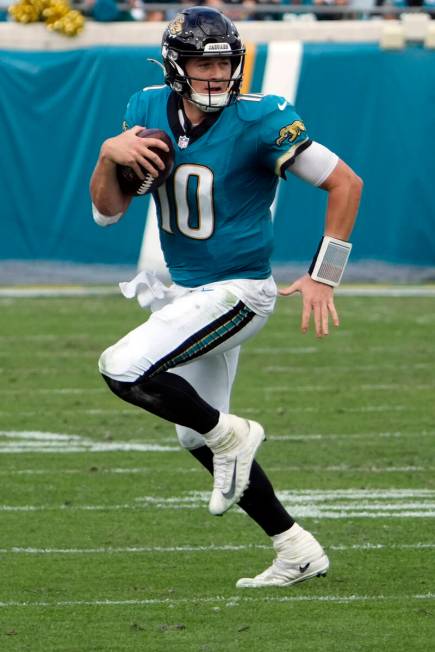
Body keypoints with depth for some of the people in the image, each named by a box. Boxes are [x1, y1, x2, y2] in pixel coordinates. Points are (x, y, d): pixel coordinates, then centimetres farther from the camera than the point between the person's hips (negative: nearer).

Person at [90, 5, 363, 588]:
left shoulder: (259, 120, -19)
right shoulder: (148, 111, -1)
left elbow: (345, 183, -14)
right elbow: (107, 211, 1)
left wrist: (323, 277, -16)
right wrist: (110, 155, -19)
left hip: (238, 293, -8)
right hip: (185, 293, 8)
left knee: (124, 370, -23)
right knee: (197, 437, 13)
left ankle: (231, 435, -2)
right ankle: (296, 551, 22)